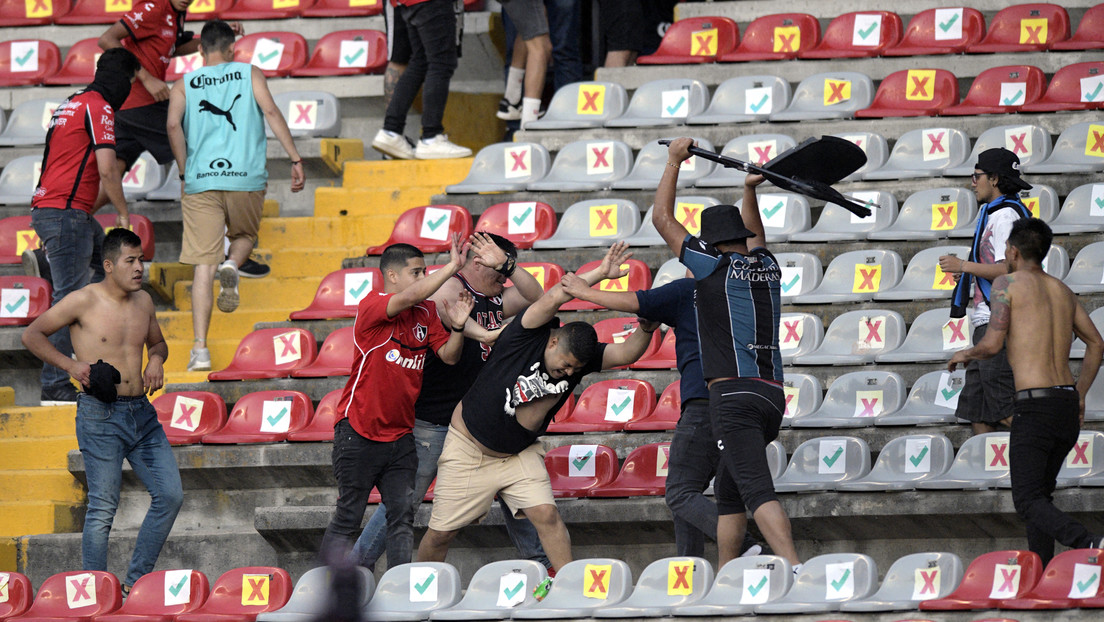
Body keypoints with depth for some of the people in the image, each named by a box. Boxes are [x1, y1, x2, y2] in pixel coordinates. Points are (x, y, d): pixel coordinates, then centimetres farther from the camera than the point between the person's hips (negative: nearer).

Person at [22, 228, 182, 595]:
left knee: (170, 494, 2)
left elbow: (157, 342, 29)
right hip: (100, 414, -7)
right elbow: (32, 335, -1)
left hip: (142, 413, 7)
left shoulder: (143, 301, 11)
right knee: (103, 507, -6)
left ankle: (136, 581, 14)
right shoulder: (85, 301, -7)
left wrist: (156, 359, 6)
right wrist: (70, 365, -12)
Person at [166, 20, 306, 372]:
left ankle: (200, 350, -8)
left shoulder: (185, 86, 12)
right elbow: (271, 112, -4)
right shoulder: (250, 74, 11)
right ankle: (232, 266, -9)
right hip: (246, 178, 0)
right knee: (244, 235, 28)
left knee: (203, 265, 1)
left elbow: (173, 124, -4)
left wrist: (185, 172, 5)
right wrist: (295, 159, -5)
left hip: (201, 182, 0)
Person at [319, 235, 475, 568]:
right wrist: (452, 266, -25)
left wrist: (458, 327, -15)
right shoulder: (372, 307, -12)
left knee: (402, 517, -2)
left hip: (400, 436, 6)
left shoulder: (427, 314, 8)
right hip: (359, 433, -6)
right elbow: (412, 296, -29)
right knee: (347, 519, -1)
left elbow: (448, 356, 3)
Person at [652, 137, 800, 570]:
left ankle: (797, 571, -36)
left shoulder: (715, 267, 0)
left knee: (757, 491, -19)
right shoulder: (768, 270, 16)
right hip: (773, 394, 7)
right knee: (728, 490, 19)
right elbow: (754, 238, 43)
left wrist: (674, 161, 17)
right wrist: (750, 191, 43)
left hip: (733, 394, -7)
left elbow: (662, 219, 8)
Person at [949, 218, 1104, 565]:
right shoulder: (1062, 291, 18)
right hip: (1067, 403, 7)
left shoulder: (1008, 283, -3)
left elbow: (993, 344, -11)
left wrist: (966, 355, 10)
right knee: (1040, 493, 20)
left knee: (1028, 502, -8)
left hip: (1034, 406, -7)